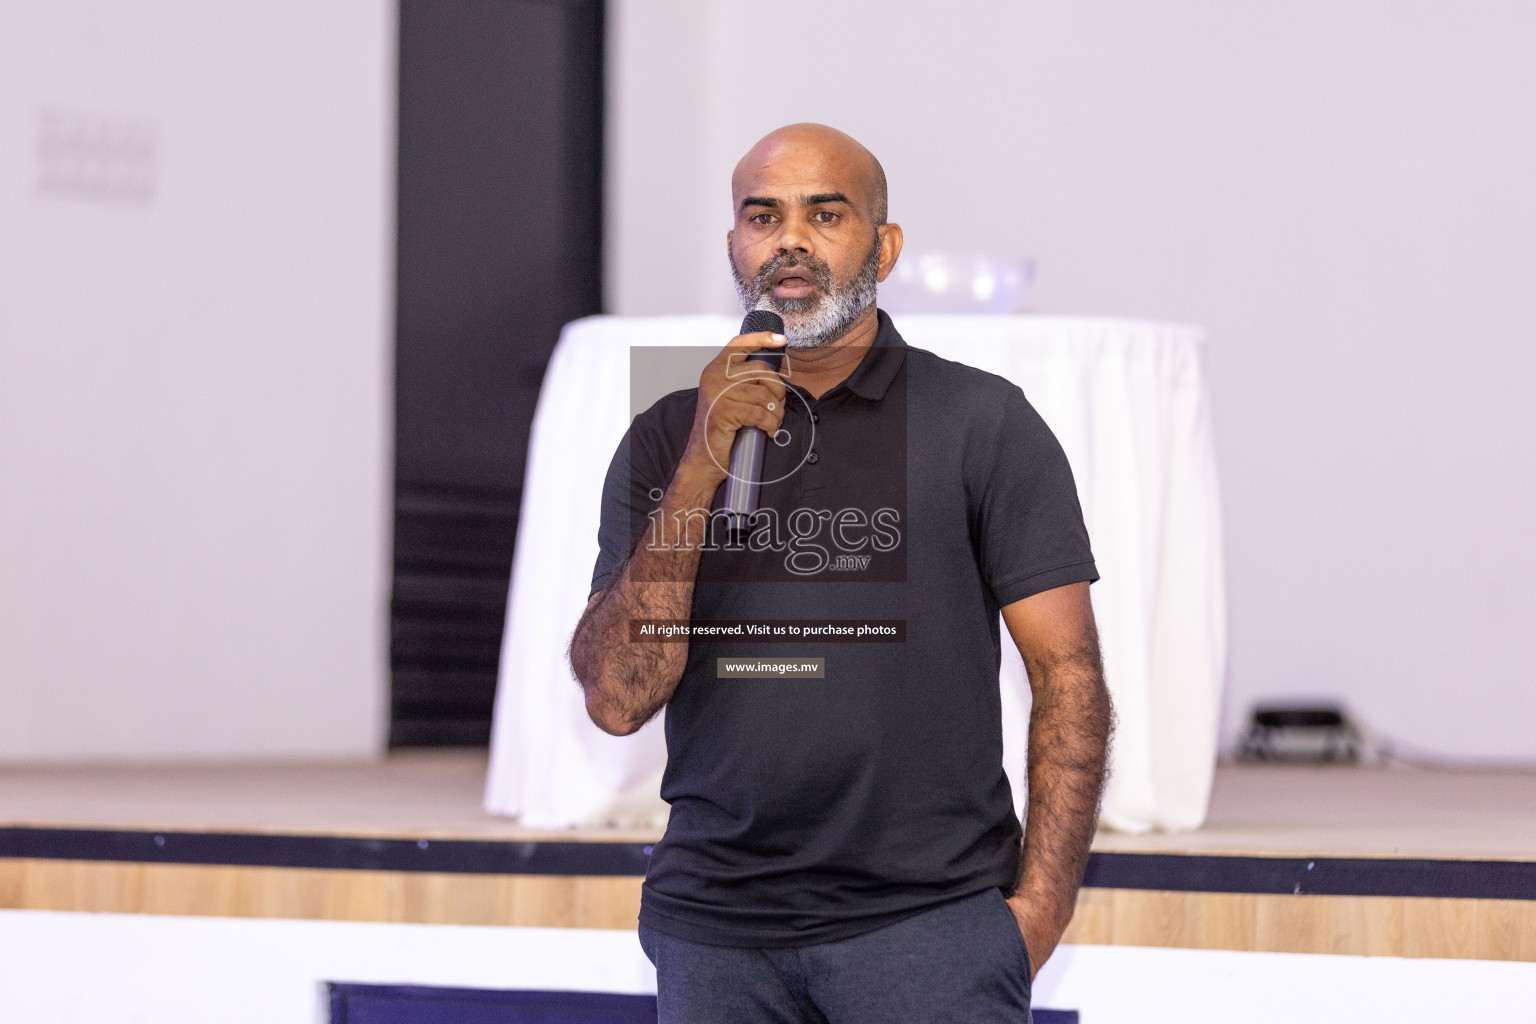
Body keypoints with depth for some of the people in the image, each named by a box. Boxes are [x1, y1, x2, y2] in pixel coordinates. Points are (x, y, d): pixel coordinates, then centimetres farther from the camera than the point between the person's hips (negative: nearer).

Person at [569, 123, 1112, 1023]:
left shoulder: (983, 423, 2)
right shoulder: (668, 440, 8)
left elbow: (1069, 676, -1)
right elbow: (617, 700, -2)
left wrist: (1038, 909, -11)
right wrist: (703, 467, -10)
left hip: (929, 921, -2)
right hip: (713, 925, 2)